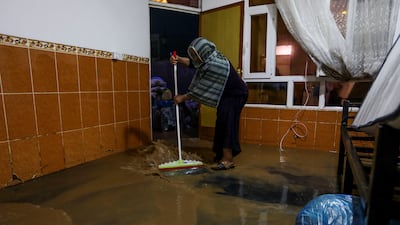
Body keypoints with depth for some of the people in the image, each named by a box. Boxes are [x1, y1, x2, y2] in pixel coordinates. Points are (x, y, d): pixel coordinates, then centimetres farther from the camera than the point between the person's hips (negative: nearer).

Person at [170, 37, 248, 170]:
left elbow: (201, 88, -27)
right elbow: (192, 63, 10)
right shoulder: (210, 59, -4)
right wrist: (179, 59, -8)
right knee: (221, 124, 13)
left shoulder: (215, 65, -32)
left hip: (235, 96, -10)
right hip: (226, 95, 10)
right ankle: (222, 154, 27)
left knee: (227, 124, -14)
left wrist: (183, 97, -19)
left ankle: (228, 160, -9)